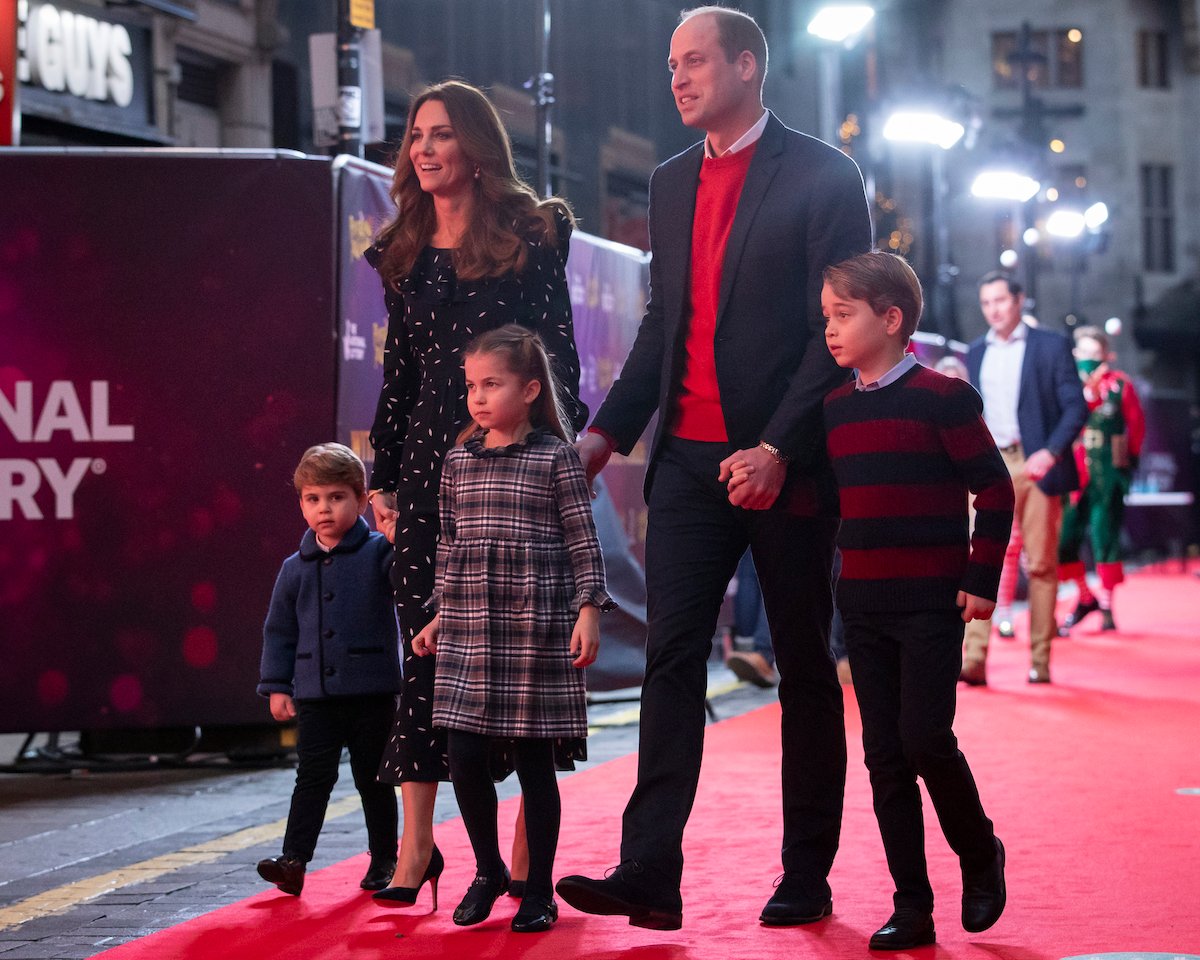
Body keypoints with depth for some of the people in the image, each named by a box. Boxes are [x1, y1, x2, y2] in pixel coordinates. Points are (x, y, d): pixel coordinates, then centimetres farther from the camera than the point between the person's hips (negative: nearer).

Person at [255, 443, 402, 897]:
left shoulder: (379, 553, -2)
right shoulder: (296, 569, 7)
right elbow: (279, 630, 12)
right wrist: (276, 685, 8)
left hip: (373, 692, -2)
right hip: (315, 694, 2)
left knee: (373, 778, 7)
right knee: (313, 776, -2)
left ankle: (384, 858, 20)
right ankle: (294, 859, -3)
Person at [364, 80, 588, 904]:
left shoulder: (529, 236, 0)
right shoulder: (405, 253, 14)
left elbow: (560, 353, -2)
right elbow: (400, 370, 16)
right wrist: (383, 475, 11)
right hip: (431, 459, 4)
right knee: (425, 641, -1)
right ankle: (416, 841, 1)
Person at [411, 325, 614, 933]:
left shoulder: (555, 458, -3)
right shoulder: (458, 462, 10)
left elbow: (583, 542, -3)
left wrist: (588, 610, -10)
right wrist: (441, 616, 16)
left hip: (536, 631, -4)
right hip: (468, 633, 4)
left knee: (534, 759, 2)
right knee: (465, 757, 1)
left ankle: (538, 890, 12)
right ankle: (487, 871, 22)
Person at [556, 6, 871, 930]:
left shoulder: (821, 176, -5)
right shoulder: (673, 183, 14)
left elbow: (838, 328, -10)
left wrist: (779, 448, -18)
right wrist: (609, 430, 8)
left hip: (785, 462, -5)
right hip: (689, 457, 5)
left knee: (805, 669, 5)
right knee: (672, 656, -4)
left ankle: (807, 878, 13)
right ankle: (650, 873, -8)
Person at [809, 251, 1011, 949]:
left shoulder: (941, 397, -9)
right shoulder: (835, 408, 10)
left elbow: (996, 491, -8)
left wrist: (981, 580, -10)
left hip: (931, 602, -6)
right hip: (864, 603, 6)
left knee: (926, 739, -11)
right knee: (884, 754, 4)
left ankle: (981, 855, 16)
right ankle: (912, 908, 9)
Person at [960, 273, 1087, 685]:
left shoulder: (1052, 346, 2)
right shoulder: (976, 353, 15)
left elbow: (1076, 406, -2)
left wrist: (1051, 451, -16)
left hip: (1034, 465, -3)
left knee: (1041, 564, 1)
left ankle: (1040, 660, 7)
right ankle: (974, 660, -15)